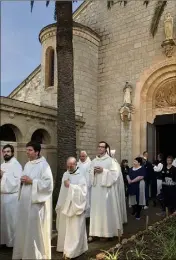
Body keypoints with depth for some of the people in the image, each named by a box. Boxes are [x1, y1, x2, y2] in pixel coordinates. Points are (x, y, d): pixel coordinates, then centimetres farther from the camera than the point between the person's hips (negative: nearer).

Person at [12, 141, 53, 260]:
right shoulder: (27, 165, 12)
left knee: (36, 230, 2)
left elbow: (48, 183, -18)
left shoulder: (44, 165, -12)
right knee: (24, 228, 15)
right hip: (25, 201, 8)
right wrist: (22, 180, 1)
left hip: (36, 202, -7)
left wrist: (31, 181, -19)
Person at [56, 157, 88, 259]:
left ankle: (72, 251, 10)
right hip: (65, 206, 7)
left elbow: (83, 191, -21)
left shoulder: (81, 176, -11)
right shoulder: (65, 174, 9)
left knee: (74, 229, 0)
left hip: (75, 207, -6)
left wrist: (71, 186, -23)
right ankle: (64, 247, 29)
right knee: (64, 228, 15)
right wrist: (60, 205, 16)